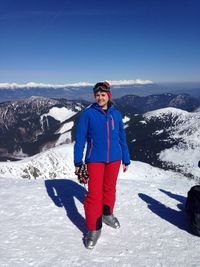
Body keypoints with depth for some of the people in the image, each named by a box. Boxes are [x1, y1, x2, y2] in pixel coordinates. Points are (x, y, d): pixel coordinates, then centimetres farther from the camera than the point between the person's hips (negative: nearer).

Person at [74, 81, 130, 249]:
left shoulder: (116, 114, 4)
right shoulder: (88, 113, -5)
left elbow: (122, 138, 11)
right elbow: (80, 138, -4)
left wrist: (126, 160, 13)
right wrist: (78, 162, -8)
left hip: (114, 158, 3)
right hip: (95, 159, -3)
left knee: (110, 188, 17)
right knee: (94, 193, -5)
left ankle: (107, 214, 42)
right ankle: (94, 229, 12)